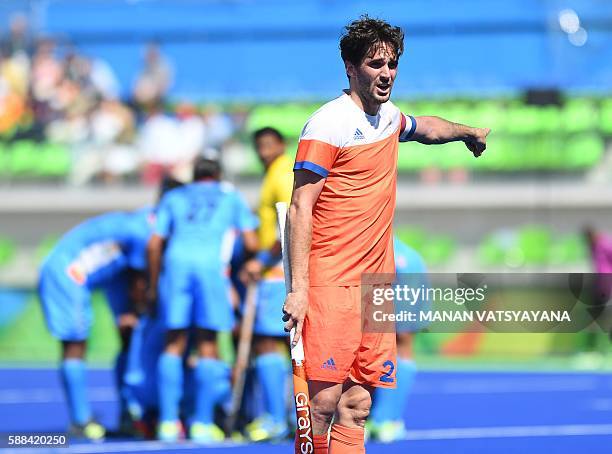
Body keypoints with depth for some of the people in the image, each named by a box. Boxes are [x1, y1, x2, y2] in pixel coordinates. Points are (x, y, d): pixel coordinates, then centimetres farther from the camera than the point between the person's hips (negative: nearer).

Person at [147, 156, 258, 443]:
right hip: (212, 264, -1)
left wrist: (153, 286, 22)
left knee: (174, 344, 6)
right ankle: (202, 424, 0)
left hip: (176, 261, 1)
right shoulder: (231, 196, 25)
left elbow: (154, 245, 16)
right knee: (207, 346, 5)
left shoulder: (173, 198, 27)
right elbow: (251, 244, 16)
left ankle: (168, 422, 0)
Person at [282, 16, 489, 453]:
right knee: (324, 401, -15)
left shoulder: (389, 117, 15)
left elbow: (426, 127, 41)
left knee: (357, 405, 2)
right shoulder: (328, 124, -9)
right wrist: (298, 287, -19)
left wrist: (469, 131, 57)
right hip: (332, 284, -8)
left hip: (376, 283, 8)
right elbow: (300, 207, -13)